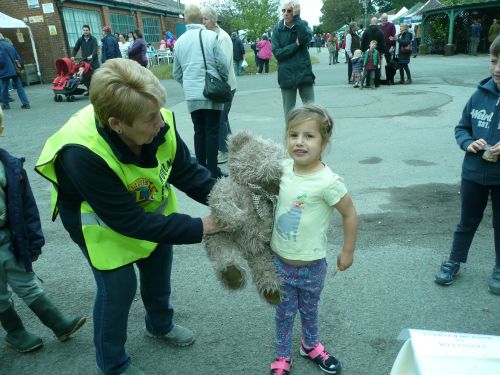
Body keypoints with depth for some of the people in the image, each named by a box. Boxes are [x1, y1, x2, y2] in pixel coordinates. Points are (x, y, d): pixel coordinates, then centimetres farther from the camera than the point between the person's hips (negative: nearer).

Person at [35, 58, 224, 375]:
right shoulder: (83, 155, -40)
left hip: (151, 207, 6)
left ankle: (160, 325, 53)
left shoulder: (160, 124, -30)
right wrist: (198, 228, -33)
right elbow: (129, 222, -34)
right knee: (119, 288, 3)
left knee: (159, 270, 21)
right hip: (102, 221, -5)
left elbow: (186, 171, -12)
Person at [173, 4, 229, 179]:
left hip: (191, 95, 4)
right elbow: (222, 63, -7)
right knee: (212, 131, 1)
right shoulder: (210, 36, -7)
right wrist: (223, 81, 11)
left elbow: (177, 74, 12)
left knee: (199, 131, 12)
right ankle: (212, 172, 3)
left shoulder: (179, 41, 7)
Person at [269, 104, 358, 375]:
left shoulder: (328, 182, -25)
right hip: (279, 259, 3)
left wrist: (348, 251, -6)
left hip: (311, 264, -3)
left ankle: (310, 345, 49)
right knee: (284, 311, 18)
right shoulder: (284, 168, -9)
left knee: (309, 309, 22)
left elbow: (349, 214, -13)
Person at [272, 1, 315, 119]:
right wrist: (296, 45, -12)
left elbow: (306, 38, -19)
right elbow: (277, 52, -8)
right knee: (289, 111, 7)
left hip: (304, 73, 0)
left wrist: (296, 17, -17)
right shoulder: (277, 29, 2)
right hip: (287, 76, 0)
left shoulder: (303, 25, 4)